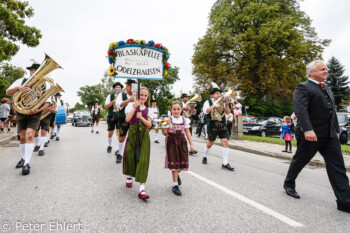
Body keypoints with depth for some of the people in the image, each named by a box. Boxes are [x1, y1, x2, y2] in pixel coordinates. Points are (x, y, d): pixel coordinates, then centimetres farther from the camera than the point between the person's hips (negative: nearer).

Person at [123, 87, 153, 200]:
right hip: (133, 133, -1)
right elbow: (127, 119, -10)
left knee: (143, 160, -8)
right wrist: (135, 107, -14)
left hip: (144, 136, 1)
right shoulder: (131, 105, 5)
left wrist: (141, 117, -15)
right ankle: (129, 177, 38)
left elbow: (149, 125, 1)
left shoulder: (148, 109, 11)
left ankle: (142, 190, -11)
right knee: (130, 156, 4)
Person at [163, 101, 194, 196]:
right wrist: (164, 129, -29)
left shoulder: (185, 120, 6)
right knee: (174, 163, -3)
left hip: (181, 142, 3)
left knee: (182, 162, 5)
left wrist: (191, 144, 6)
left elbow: (187, 133, 9)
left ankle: (176, 174, 40)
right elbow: (165, 132, -7)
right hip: (171, 142, -3)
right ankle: (175, 185, 9)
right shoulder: (168, 120, -3)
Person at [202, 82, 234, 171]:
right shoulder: (208, 102, 3)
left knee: (225, 142, -8)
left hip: (222, 124, 3)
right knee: (210, 143, 7)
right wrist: (213, 106, -23)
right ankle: (205, 157, 34)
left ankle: (225, 163, -3)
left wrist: (226, 104, -7)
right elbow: (205, 111, -14)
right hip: (212, 124, -3)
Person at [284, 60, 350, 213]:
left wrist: (336, 130, 19)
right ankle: (289, 184, 32)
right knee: (299, 161, 10)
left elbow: (332, 111, 23)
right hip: (310, 135, -7)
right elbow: (300, 109, -23)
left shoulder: (327, 89, 19)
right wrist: (308, 129, -32)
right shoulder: (303, 88, -9)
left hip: (330, 136, 8)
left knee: (337, 166, 2)